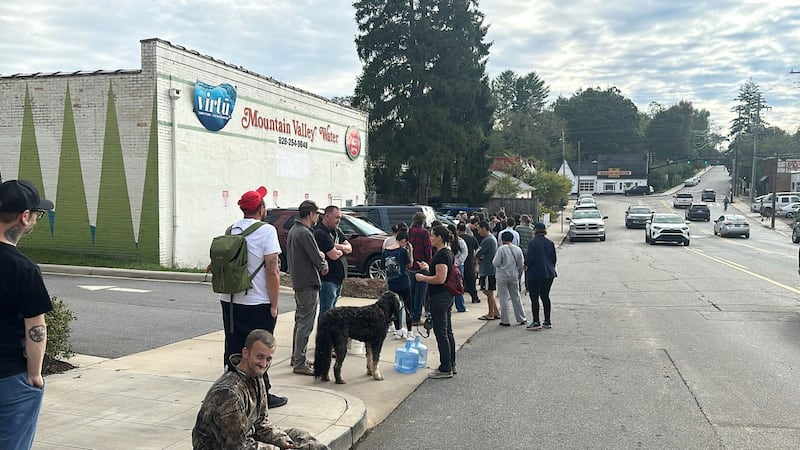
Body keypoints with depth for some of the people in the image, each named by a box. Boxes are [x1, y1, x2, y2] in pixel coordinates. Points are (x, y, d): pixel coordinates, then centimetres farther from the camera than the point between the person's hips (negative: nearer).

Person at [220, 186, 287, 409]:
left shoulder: (231, 229, 7)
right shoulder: (266, 231, -12)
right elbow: (272, 271, -16)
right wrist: (274, 305, -9)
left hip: (229, 301, 6)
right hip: (257, 304, -6)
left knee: (233, 350, 13)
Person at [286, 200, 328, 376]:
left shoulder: (292, 230, 12)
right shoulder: (305, 233, -19)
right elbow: (318, 260, -18)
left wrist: (319, 255, 2)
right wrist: (323, 265, 4)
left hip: (297, 281, 10)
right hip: (308, 284, -10)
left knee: (300, 321, 18)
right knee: (306, 324, -6)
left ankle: (296, 357, 28)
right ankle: (300, 364, -3)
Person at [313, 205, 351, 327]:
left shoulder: (336, 231, 14)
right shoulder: (320, 233, -16)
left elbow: (349, 248, 9)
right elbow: (334, 255, -22)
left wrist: (338, 247, -13)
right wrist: (342, 250, 0)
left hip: (338, 279, 9)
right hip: (328, 279, -9)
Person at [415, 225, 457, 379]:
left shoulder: (441, 254, -19)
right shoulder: (449, 252, 13)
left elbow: (440, 278, -25)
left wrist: (423, 277, -13)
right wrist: (428, 269, 14)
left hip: (439, 297, -11)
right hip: (447, 296, 11)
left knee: (441, 333, -3)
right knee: (447, 331, 16)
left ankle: (445, 369, 3)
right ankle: (451, 365, 24)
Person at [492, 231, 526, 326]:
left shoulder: (501, 249, -14)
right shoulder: (518, 249, 0)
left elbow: (495, 263, -15)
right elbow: (521, 265, 5)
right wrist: (519, 273, 20)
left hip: (502, 276, -4)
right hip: (514, 276, 4)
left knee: (503, 299, 3)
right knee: (516, 297, 15)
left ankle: (505, 321, 6)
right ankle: (521, 319, 20)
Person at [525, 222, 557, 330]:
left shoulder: (532, 243, -13)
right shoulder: (550, 243, 6)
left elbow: (529, 259, -16)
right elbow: (554, 258, 10)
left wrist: (526, 265, 5)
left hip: (535, 274, -6)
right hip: (549, 274, 6)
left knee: (534, 298, 0)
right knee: (545, 297, 13)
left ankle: (536, 322, 0)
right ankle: (547, 321, 16)